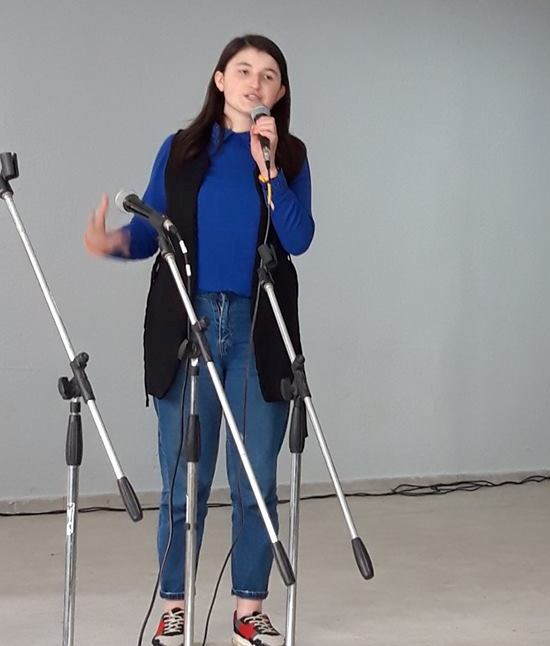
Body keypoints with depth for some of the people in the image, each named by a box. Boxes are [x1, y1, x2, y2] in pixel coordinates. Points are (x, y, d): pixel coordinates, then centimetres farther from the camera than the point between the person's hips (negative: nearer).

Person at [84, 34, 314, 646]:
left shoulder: (291, 155, 5)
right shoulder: (180, 150, 7)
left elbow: (298, 239, -7)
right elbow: (152, 229, 7)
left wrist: (268, 167, -14)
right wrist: (114, 242, -13)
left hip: (260, 329, 0)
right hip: (185, 325, 0)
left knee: (255, 480, 4)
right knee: (183, 480, 2)